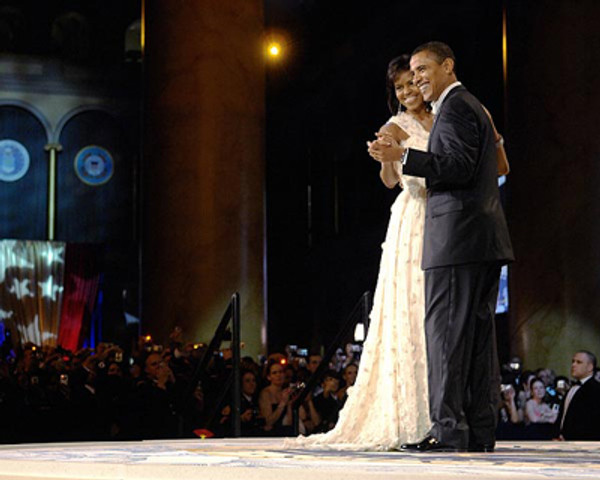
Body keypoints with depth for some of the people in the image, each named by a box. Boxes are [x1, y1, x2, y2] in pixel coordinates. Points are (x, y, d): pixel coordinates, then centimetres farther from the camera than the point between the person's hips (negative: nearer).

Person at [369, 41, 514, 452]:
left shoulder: (454, 107, -6)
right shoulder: (473, 106, 25)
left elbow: (460, 167, -17)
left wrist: (403, 156, -21)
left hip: (457, 237, -10)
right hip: (485, 237, 10)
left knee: (446, 330, -10)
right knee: (478, 333, 7)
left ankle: (449, 429, -12)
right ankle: (480, 431, 8)